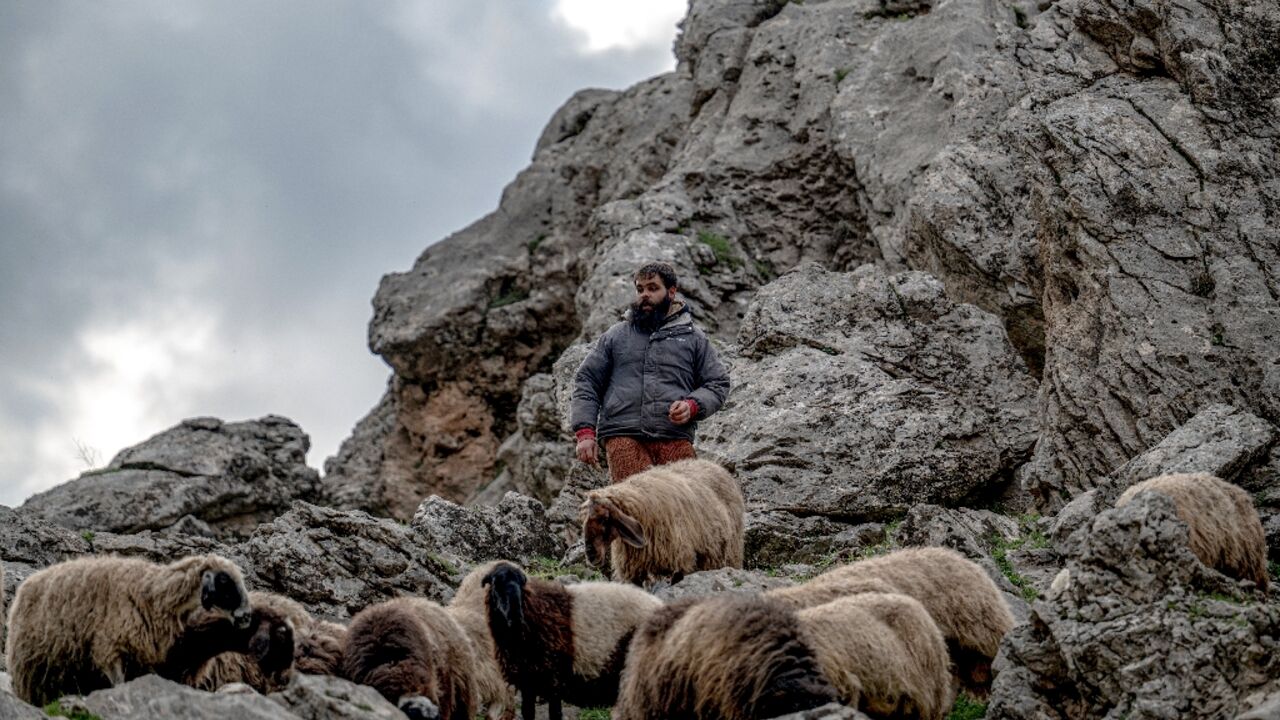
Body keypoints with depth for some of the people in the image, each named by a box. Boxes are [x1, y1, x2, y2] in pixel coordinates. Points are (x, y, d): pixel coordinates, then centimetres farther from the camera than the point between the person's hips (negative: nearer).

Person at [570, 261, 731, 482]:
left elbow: (718, 384, 17)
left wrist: (693, 406, -5)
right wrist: (585, 432, 4)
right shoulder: (616, 336, 20)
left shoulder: (693, 338, 19)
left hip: (675, 439, 1)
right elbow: (586, 381, 17)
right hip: (623, 437, 0)